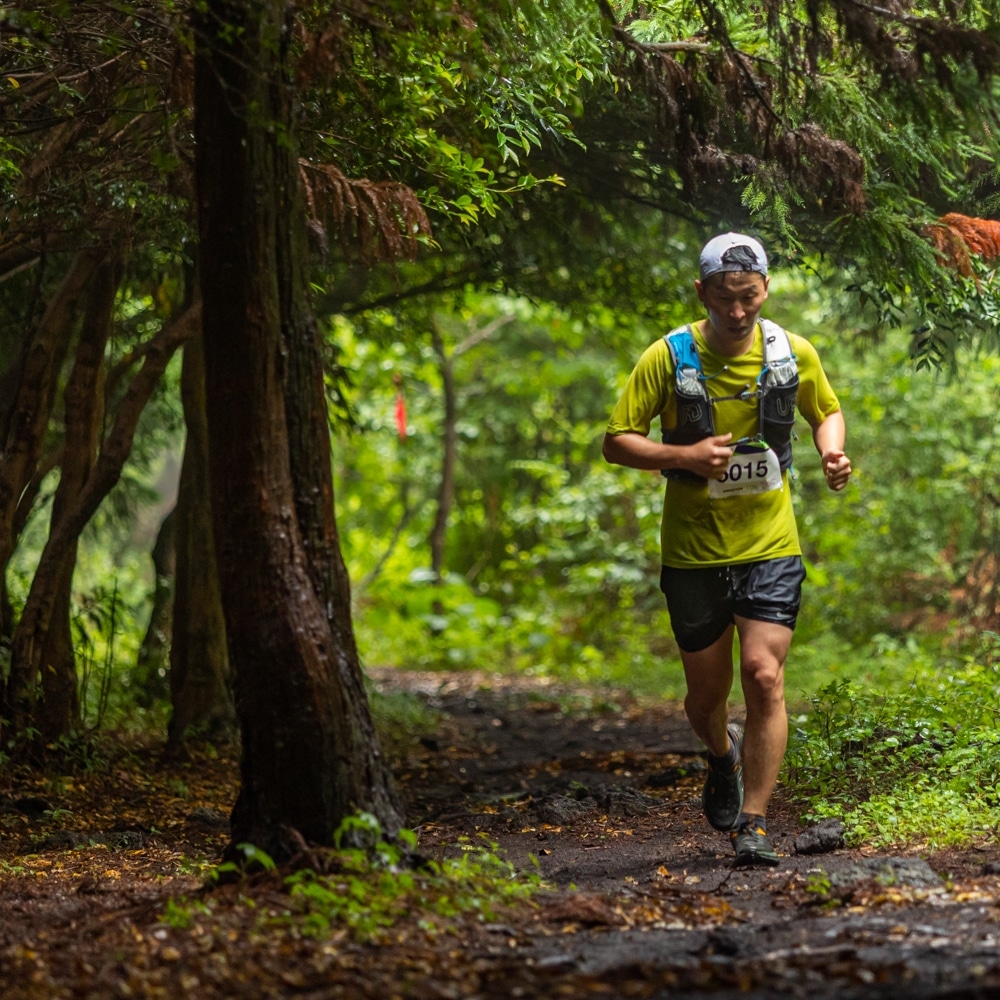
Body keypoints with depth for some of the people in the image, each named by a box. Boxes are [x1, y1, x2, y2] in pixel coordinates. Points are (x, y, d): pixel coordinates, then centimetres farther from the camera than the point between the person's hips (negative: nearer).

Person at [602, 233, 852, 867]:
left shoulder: (795, 354, -2)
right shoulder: (668, 357, -9)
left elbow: (827, 411, 17)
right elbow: (617, 441, -5)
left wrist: (833, 452, -5)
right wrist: (685, 457, -21)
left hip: (771, 547, 0)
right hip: (694, 551, 0)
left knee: (765, 677, -15)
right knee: (707, 695, 10)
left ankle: (753, 826, -8)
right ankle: (724, 755, 46)